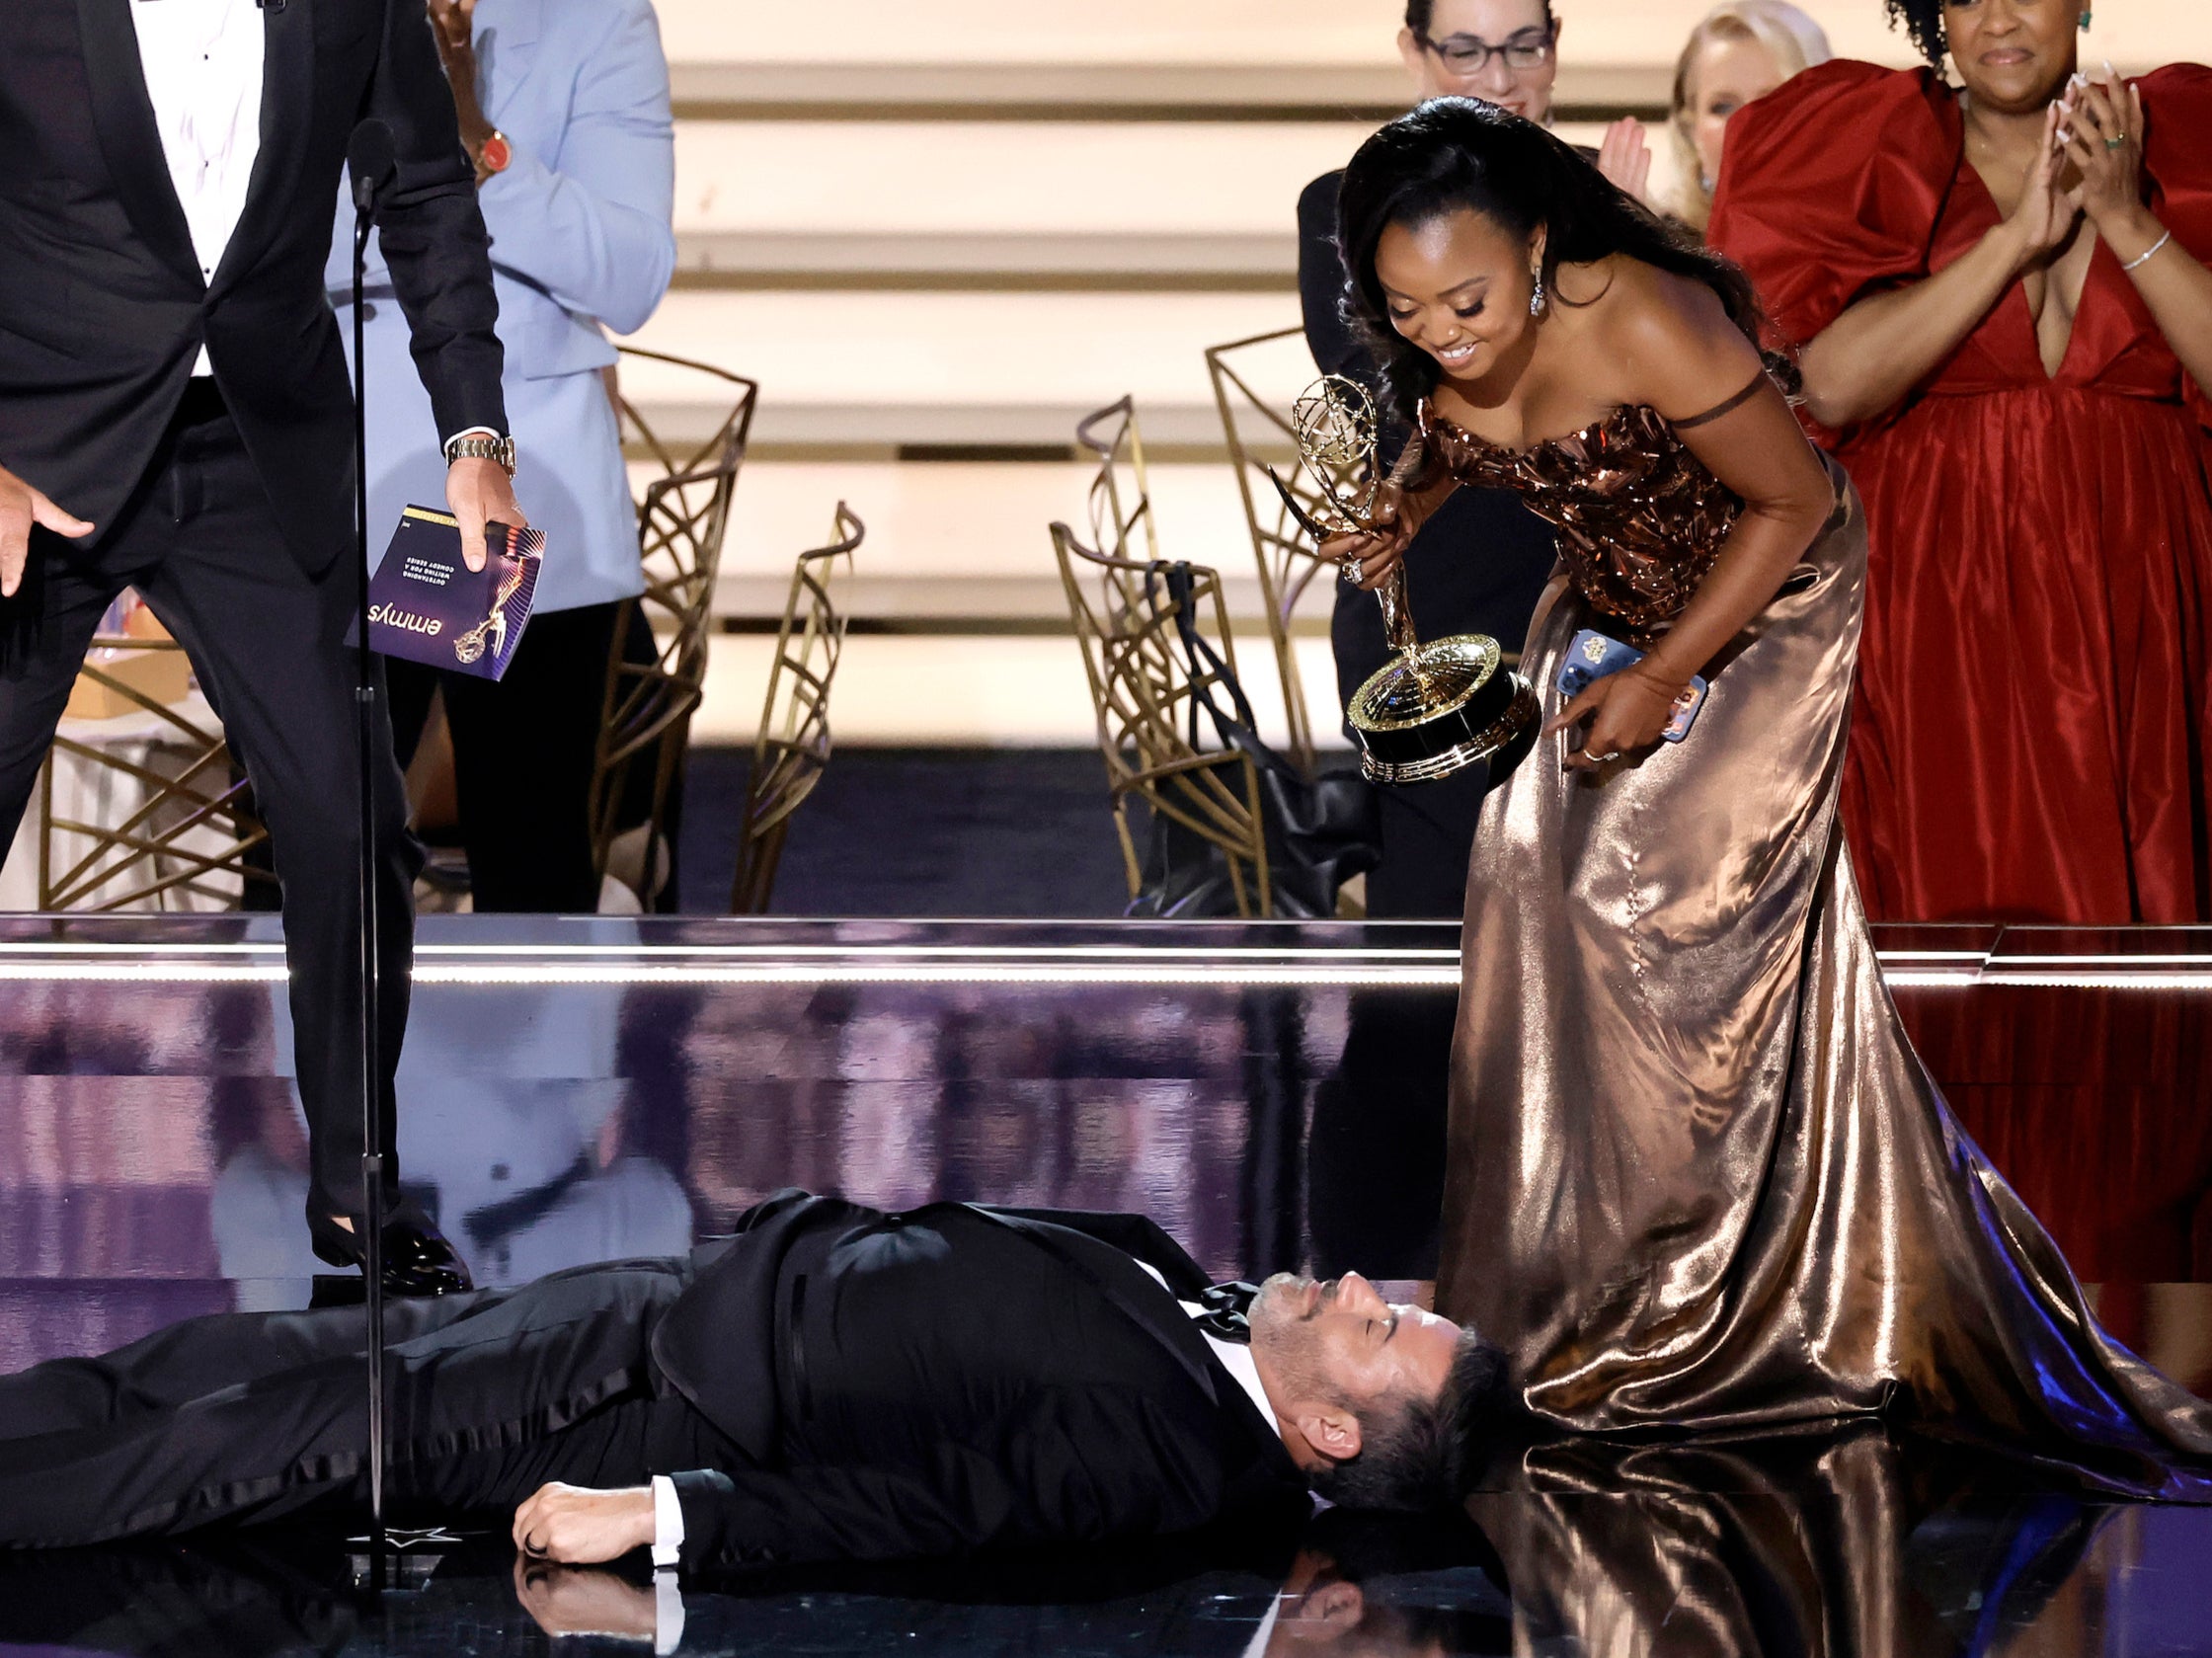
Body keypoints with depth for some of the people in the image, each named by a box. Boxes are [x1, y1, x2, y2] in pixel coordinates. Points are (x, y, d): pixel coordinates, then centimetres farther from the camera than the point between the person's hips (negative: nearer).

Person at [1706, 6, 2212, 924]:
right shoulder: (1874, 151, 5)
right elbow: (1833, 386, -9)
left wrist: (2124, 218, -9)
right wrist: (2015, 238, -11)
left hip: (2135, 602, 1)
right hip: (1931, 600, -1)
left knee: (2134, 898, -4)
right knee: (1960, 892, -8)